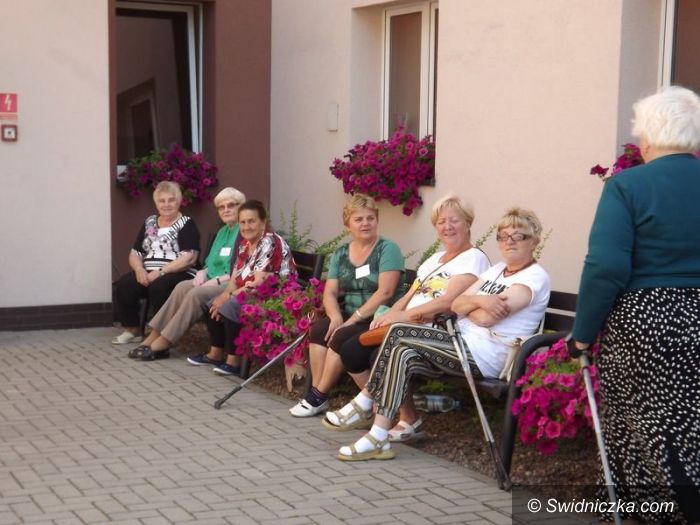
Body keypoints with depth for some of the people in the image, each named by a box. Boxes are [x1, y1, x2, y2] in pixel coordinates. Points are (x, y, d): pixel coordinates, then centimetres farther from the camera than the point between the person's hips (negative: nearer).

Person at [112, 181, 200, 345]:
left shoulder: (186, 224, 0)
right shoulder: (149, 222, 18)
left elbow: (189, 258, -13)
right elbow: (135, 253, 16)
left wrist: (161, 271, -19)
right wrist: (139, 270, -6)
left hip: (179, 275, -5)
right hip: (148, 274, 6)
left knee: (158, 286, -36)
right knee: (124, 284, -21)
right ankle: (132, 330, -7)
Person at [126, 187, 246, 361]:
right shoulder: (222, 231, 24)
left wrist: (218, 280, -19)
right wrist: (203, 273, 2)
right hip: (213, 280, 8)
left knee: (197, 293, -29)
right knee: (182, 287, -17)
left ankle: (162, 344, -26)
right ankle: (153, 337, -22)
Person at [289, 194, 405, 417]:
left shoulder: (387, 249, -6)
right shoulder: (340, 255, 12)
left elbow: (385, 292, -17)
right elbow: (330, 293, 4)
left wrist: (353, 319, -21)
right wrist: (336, 317, -17)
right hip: (351, 318, 6)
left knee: (342, 337, -28)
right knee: (319, 328, -21)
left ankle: (319, 396, -13)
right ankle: (315, 394, -18)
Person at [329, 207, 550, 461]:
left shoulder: (535, 277, -6)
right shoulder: (497, 270, 21)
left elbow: (486, 317, -16)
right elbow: (456, 304, 9)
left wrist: (468, 306, 5)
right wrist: (477, 301, -12)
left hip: (486, 354, -8)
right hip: (463, 341, 8)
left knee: (398, 333, -17)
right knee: (405, 355, -18)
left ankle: (364, 404, -6)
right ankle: (378, 438, -17)